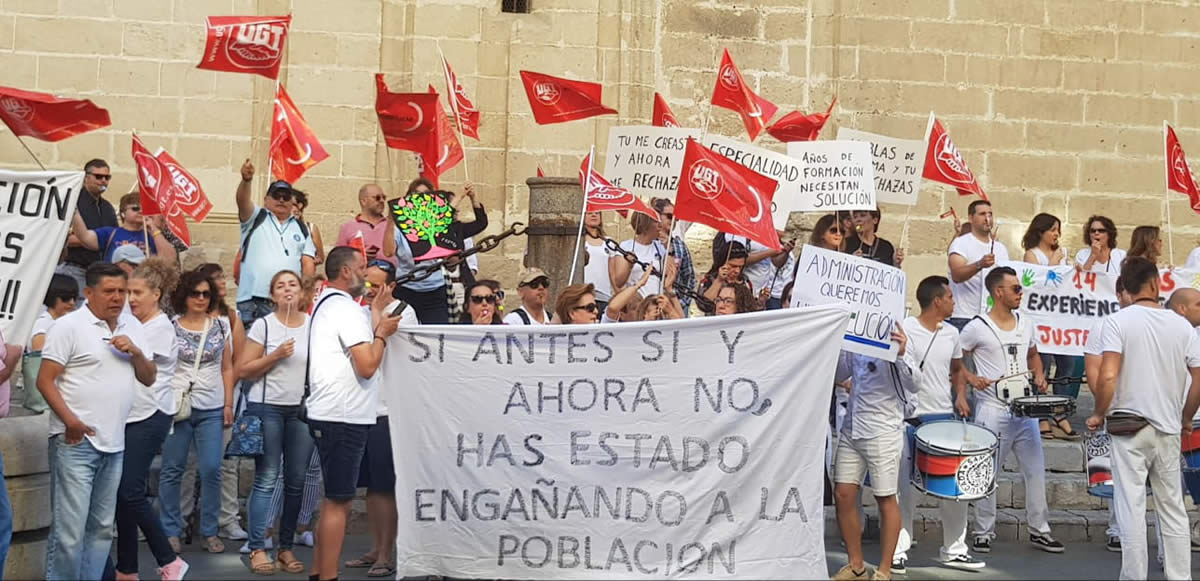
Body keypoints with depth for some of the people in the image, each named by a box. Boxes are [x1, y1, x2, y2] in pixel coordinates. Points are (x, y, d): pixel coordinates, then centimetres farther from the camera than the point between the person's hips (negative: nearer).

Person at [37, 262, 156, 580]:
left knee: (102, 528, 12)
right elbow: (45, 380, -9)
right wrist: (69, 420, -19)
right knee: (69, 528, -8)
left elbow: (149, 378, 14)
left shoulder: (133, 327, 13)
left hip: (115, 443, 6)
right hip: (76, 443, -6)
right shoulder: (69, 326, -6)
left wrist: (136, 352, -5)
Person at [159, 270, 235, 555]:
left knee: (211, 470, -4)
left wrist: (228, 404, 6)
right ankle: (171, 531, 12)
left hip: (211, 409, 1)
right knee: (172, 470, 3)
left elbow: (227, 368, 12)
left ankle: (210, 532, 6)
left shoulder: (220, 327, 9)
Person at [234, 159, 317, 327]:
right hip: (253, 300, -2)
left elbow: (308, 262, 13)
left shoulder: (301, 227, 19)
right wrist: (246, 180, -30)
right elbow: (242, 201, -9)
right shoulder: (256, 218, 11)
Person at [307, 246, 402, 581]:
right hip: (344, 418, -10)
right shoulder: (347, 308, -14)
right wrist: (382, 333, -5)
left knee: (334, 500, 16)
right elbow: (367, 366, -20)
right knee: (338, 502, -6)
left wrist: (376, 314, 22)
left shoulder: (325, 304, 17)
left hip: (327, 415, 10)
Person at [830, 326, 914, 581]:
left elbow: (912, 386, -17)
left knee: (885, 499, 3)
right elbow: (838, 375, 21)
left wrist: (900, 355, -33)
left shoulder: (894, 338, -11)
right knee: (843, 495, 6)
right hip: (851, 428, 6)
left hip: (883, 432, -6)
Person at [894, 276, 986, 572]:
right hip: (911, 420, -6)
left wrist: (961, 395, 6)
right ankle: (898, 551, 8)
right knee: (906, 489, -1)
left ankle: (954, 550, 20)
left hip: (946, 418, 6)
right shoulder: (905, 330, -9)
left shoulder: (951, 334, 10)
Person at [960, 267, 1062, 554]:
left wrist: (1039, 376, 10)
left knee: (1036, 470, 7)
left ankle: (1039, 531, 17)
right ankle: (984, 533, 12)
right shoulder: (977, 328, -6)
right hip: (993, 411, -5)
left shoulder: (1025, 325, 12)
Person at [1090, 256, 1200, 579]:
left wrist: (1098, 415, -2)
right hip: (1168, 429, 3)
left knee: (1131, 507, 0)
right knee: (1172, 508, 12)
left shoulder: (1118, 321, -8)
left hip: (1130, 427, -3)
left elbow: (1108, 377, -18)